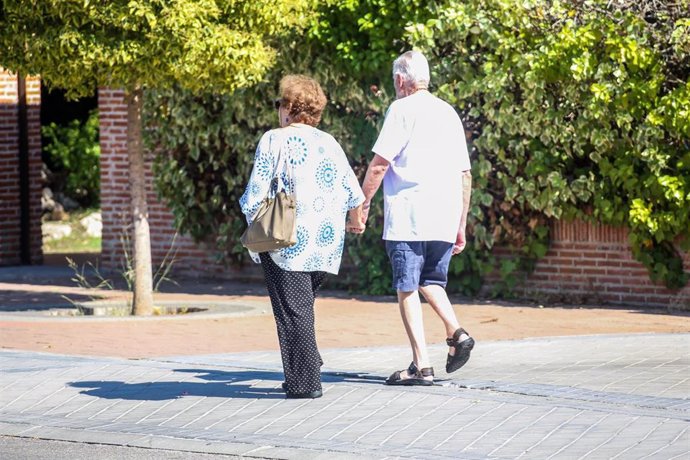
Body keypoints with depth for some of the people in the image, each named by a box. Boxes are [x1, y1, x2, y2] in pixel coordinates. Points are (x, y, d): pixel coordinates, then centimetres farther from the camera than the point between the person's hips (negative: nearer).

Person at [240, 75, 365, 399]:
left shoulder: (274, 140, -5)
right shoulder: (329, 143, 11)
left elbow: (256, 193, -10)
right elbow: (353, 192, 14)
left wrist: (253, 219, 9)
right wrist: (355, 220, 33)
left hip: (287, 241, -6)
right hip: (325, 243, 6)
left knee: (293, 309, -3)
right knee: (303, 307, 17)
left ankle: (305, 381, -4)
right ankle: (307, 372, 12)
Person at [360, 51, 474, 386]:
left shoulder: (402, 109, -4)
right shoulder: (449, 113, 17)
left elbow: (379, 163, -10)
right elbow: (465, 175, 18)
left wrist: (363, 203, 0)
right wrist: (461, 225, 22)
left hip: (408, 218, -6)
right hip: (445, 219, 6)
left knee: (407, 289, -2)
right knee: (431, 281, 21)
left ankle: (421, 366, -7)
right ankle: (456, 332, -2)